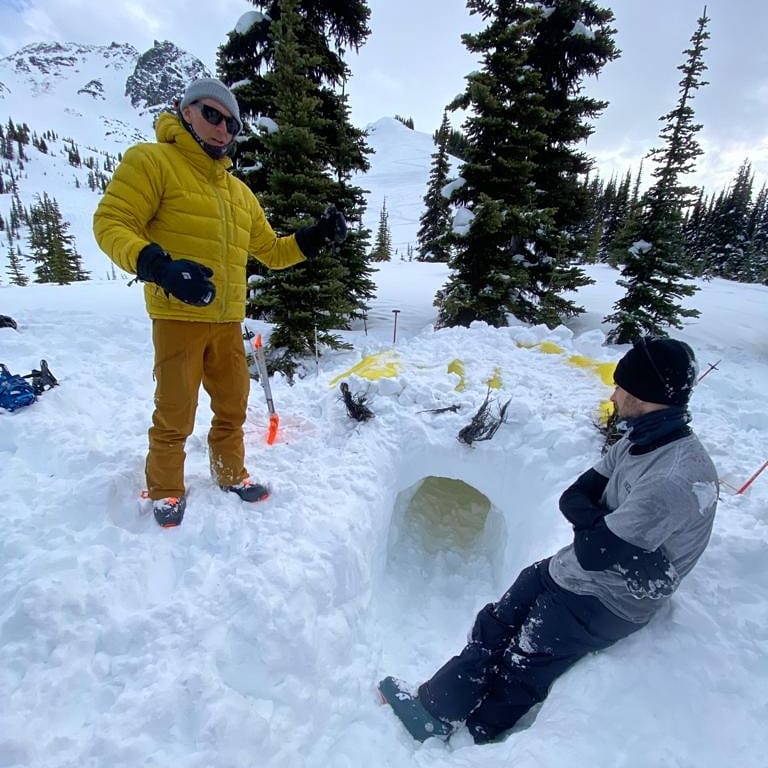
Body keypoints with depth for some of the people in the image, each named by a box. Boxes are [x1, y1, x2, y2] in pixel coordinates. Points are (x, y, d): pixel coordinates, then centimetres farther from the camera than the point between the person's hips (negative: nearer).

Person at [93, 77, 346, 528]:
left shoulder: (240, 192, 18)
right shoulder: (152, 161, -1)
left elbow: (271, 251, 19)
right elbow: (112, 224, -10)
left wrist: (317, 238, 5)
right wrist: (157, 265, -29)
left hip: (227, 321, 6)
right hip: (178, 317, -6)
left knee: (233, 407, 15)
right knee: (175, 415, 4)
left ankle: (231, 475, 35)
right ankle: (166, 490, 26)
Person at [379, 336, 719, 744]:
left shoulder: (679, 477, -30)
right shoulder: (639, 441, -1)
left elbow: (593, 552, -30)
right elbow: (572, 498, 0)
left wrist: (593, 527, -12)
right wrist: (602, 523, -18)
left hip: (606, 603, -7)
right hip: (568, 571, 7)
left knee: (519, 667, 6)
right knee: (492, 627, 9)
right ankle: (433, 704, 27)